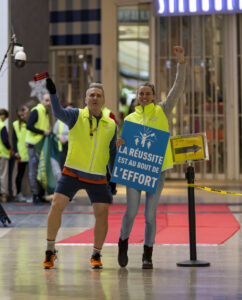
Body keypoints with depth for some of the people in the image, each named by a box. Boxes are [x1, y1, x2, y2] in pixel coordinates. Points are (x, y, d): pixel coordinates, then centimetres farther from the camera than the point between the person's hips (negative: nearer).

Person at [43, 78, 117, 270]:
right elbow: (59, 112, -22)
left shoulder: (111, 125, 7)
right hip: (72, 173, -2)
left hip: (98, 178, 2)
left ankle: (96, 256, 15)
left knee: (102, 213, -5)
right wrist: (53, 93, -37)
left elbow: (112, 153, 14)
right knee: (56, 206, -13)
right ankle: (50, 251, 5)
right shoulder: (76, 116, -1)